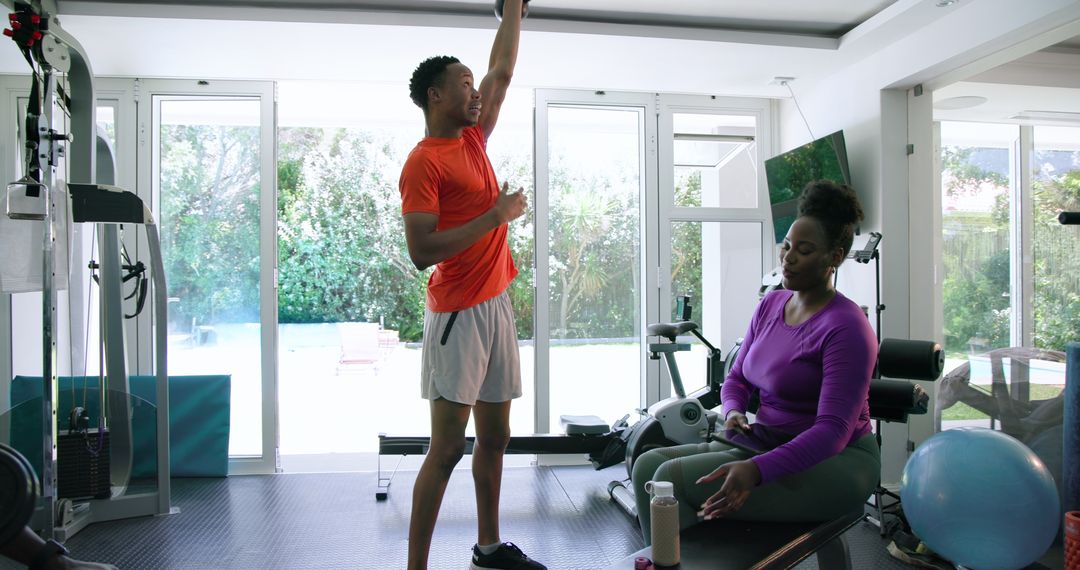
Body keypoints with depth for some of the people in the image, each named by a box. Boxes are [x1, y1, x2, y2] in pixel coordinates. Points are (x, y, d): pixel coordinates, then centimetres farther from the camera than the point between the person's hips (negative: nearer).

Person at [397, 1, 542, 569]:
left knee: (495, 436, 14)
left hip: (496, 304, 9)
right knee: (447, 446, -6)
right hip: (457, 313, -8)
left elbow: (501, 71, 22)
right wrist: (496, 214, -16)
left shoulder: (473, 138, 13)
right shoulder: (423, 163, -11)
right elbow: (421, 251, -20)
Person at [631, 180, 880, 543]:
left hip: (835, 465, -7)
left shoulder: (846, 328, -17)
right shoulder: (771, 305, 7)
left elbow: (833, 431, -23)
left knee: (674, 477, -25)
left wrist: (756, 471, -37)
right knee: (648, 465, -12)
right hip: (772, 444, 8)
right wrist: (733, 412, -10)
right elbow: (737, 378, 14)